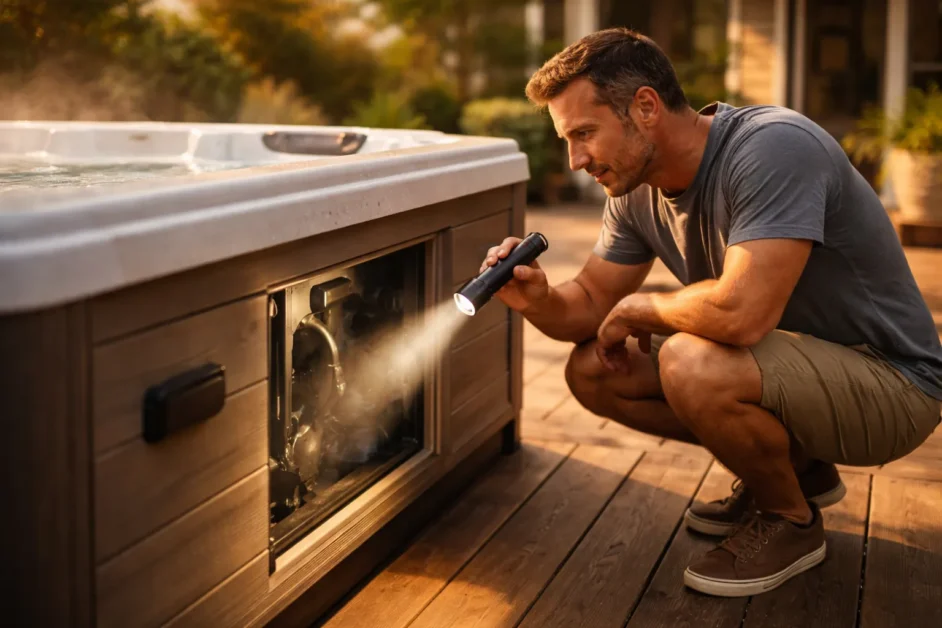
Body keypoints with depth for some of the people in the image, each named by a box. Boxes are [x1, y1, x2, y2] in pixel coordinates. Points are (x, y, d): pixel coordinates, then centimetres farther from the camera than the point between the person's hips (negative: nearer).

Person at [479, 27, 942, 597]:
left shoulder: (775, 149, -28)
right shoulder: (638, 191, -1)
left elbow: (740, 311, -38)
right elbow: (592, 302, 6)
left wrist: (641, 306, -19)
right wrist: (538, 300, -17)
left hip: (893, 382, -8)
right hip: (789, 359, 9)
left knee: (691, 363, -33)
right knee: (593, 370, 0)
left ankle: (792, 521, -3)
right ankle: (795, 469, 14)